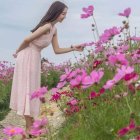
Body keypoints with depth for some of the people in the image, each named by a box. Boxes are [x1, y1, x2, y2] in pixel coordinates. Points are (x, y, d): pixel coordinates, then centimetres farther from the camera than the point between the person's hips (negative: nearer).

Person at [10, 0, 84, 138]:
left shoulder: (54, 29, 10)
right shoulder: (47, 26, -19)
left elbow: (57, 50, 11)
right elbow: (27, 39, -18)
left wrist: (73, 48, 2)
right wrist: (17, 53, -3)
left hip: (34, 58, 9)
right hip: (27, 57, -9)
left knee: (31, 90, 12)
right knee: (27, 89, -5)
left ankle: (30, 125, 21)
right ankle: (29, 128, 2)